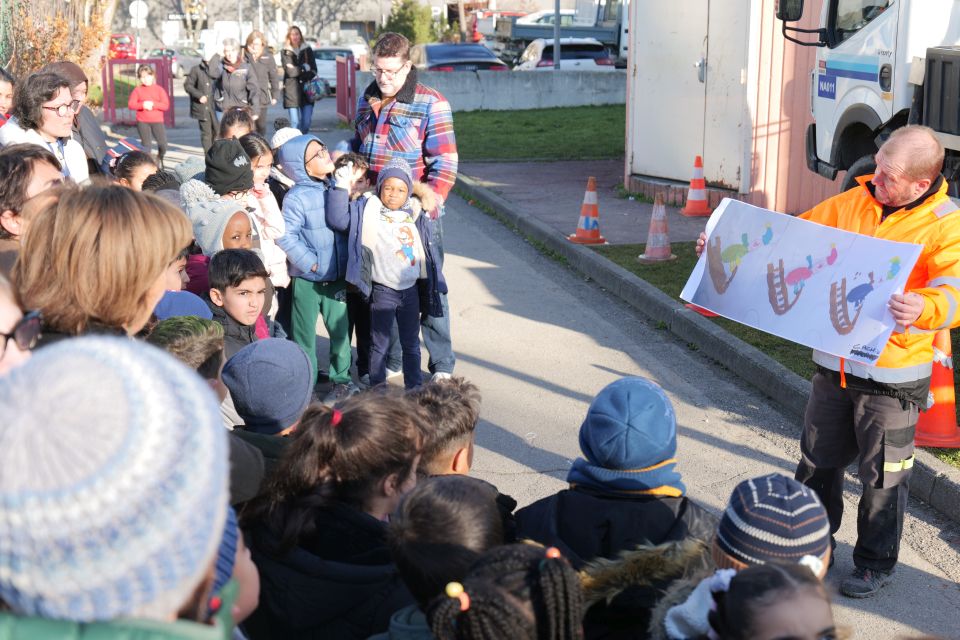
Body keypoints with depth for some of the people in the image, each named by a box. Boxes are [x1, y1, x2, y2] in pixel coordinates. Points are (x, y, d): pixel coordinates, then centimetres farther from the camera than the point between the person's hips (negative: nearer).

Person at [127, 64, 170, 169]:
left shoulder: (159, 89, 3)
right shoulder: (137, 90, 3)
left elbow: (166, 105, -5)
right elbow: (130, 105, -5)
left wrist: (153, 104, -18)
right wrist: (143, 105, -19)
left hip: (157, 121, 0)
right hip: (142, 122, 0)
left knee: (163, 144, -6)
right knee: (146, 144, 0)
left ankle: (160, 159, 24)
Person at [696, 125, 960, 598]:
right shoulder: (853, 203, 2)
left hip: (894, 371, -5)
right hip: (834, 362, 5)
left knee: (882, 474, 9)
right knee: (817, 461, 18)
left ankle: (876, 562, 29)